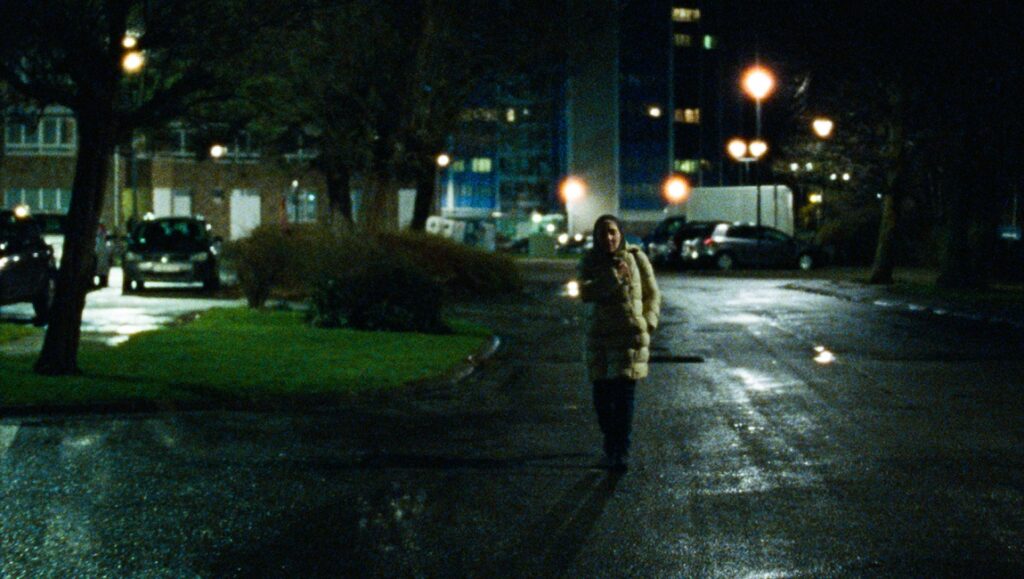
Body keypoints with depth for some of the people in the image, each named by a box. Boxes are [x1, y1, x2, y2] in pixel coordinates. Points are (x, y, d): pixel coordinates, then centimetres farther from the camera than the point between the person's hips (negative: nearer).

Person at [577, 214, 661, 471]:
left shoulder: (636, 257, 1)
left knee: (624, 393, -10)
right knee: (602, 393, 6)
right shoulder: (590, 261, 3)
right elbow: (585, 292, -14)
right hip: (599, 337, 2)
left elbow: (652, 293, 9)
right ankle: (611, 445, 25)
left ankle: (620, 452, -10)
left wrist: (648, 322, -3)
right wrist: (615, 278, -24)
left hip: (630, 335, -2)